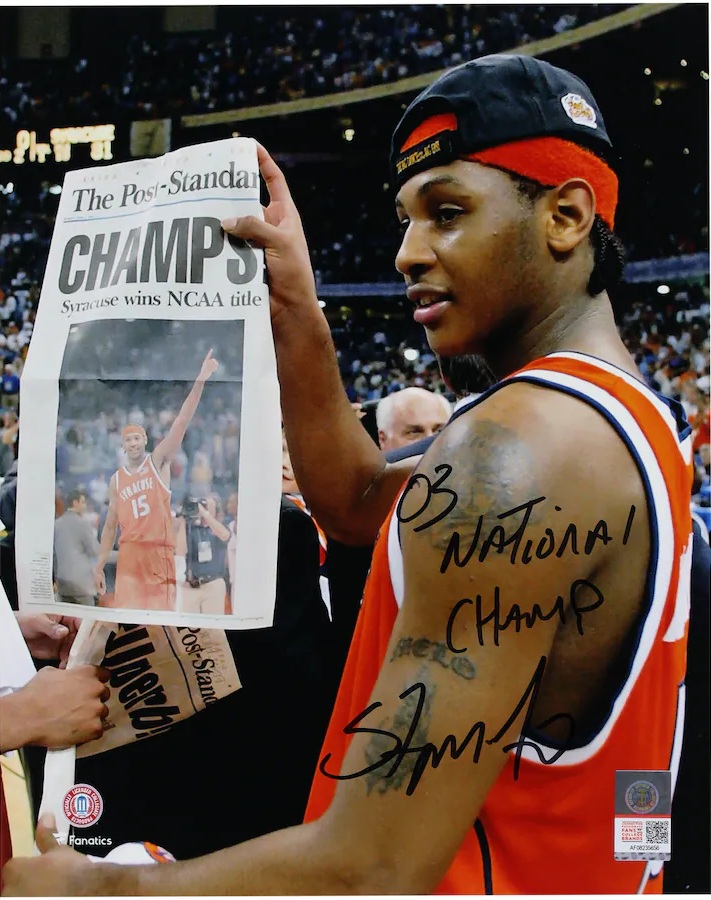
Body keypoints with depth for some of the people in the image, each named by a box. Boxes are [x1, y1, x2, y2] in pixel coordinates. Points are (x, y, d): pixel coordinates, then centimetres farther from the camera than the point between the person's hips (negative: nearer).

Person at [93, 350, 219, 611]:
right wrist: (99, 565, 10)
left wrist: (200, 381, -21)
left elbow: (181, 423, -9)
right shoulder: (116, 480, 13)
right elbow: (110, 525, 17)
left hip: (160, 552, -2)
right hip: (129, 553, 2)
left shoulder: (158, 462, 4)